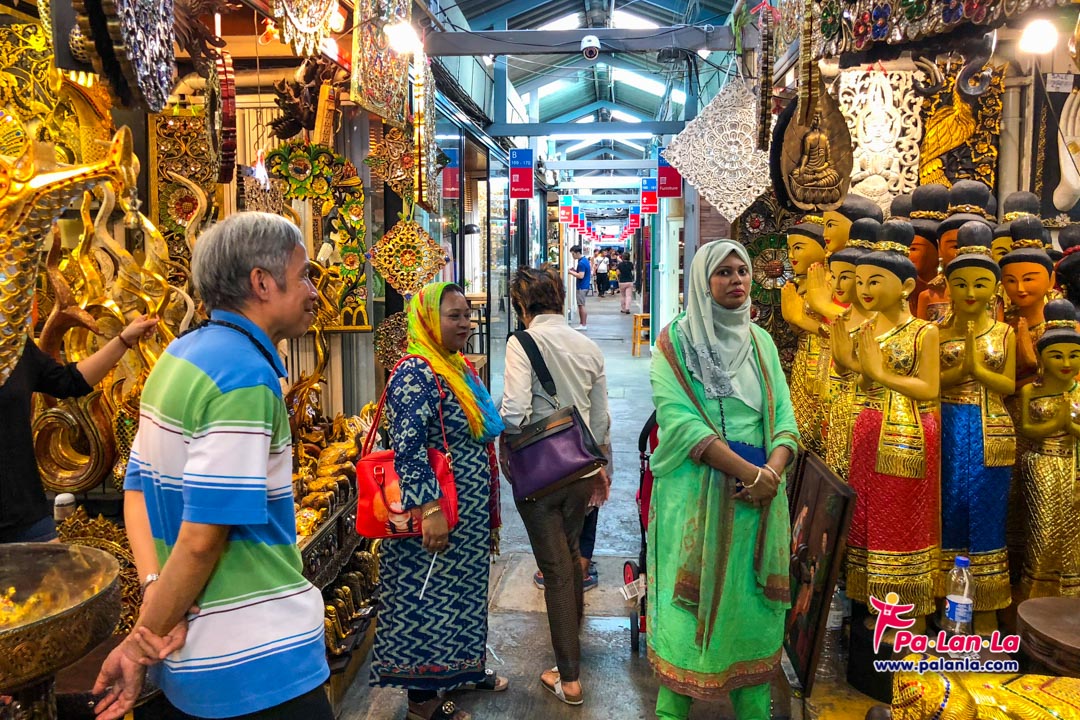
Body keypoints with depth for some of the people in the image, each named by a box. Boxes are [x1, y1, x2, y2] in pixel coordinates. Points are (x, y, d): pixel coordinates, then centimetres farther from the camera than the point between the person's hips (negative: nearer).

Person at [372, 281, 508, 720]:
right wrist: (431, 510, -29)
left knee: (462, 594, 21)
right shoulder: (416, 374, -19)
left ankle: (463, 668, 38)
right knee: (428, 601, 4)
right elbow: (408, 449, -26)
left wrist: (487, 513, 22)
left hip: (470, 515, 9)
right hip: (437, 517, -9)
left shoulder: (461, 368, 11)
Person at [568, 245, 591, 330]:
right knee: (581, 305, 15)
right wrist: (575, 270, 10)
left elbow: (581, 276, -25)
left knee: (581, 306, -5)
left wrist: (571, 272, -16)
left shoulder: (581, 263, -18)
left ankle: (583, 325, -2)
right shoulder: (585, 260, 13)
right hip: (584, 286, 10)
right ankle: (583, 323, 20)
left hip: (581, 287, -10)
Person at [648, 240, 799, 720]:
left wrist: (772, 472, -14)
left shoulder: (761, 341, 12)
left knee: (753, 600, 8)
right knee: (694, 599, 1)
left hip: (760, 495, 4)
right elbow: (679, 419, -13)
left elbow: (784, 416, 6)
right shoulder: (676, 340, -2)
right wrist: (748, 472, -19)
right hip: (698, 493, -4)